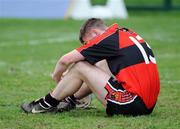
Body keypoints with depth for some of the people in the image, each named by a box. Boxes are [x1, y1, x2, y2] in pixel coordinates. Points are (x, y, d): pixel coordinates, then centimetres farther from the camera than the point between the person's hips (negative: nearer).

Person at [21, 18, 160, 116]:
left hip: (133, 105, -9)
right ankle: (72, 99, 38)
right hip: (149, 104, 9)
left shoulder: (107, 39, -7)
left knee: (80, 67, 1)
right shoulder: (125, 33, 16)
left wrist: (57, 77, 19)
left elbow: (65, 60, -3)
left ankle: (48, 103, 17)